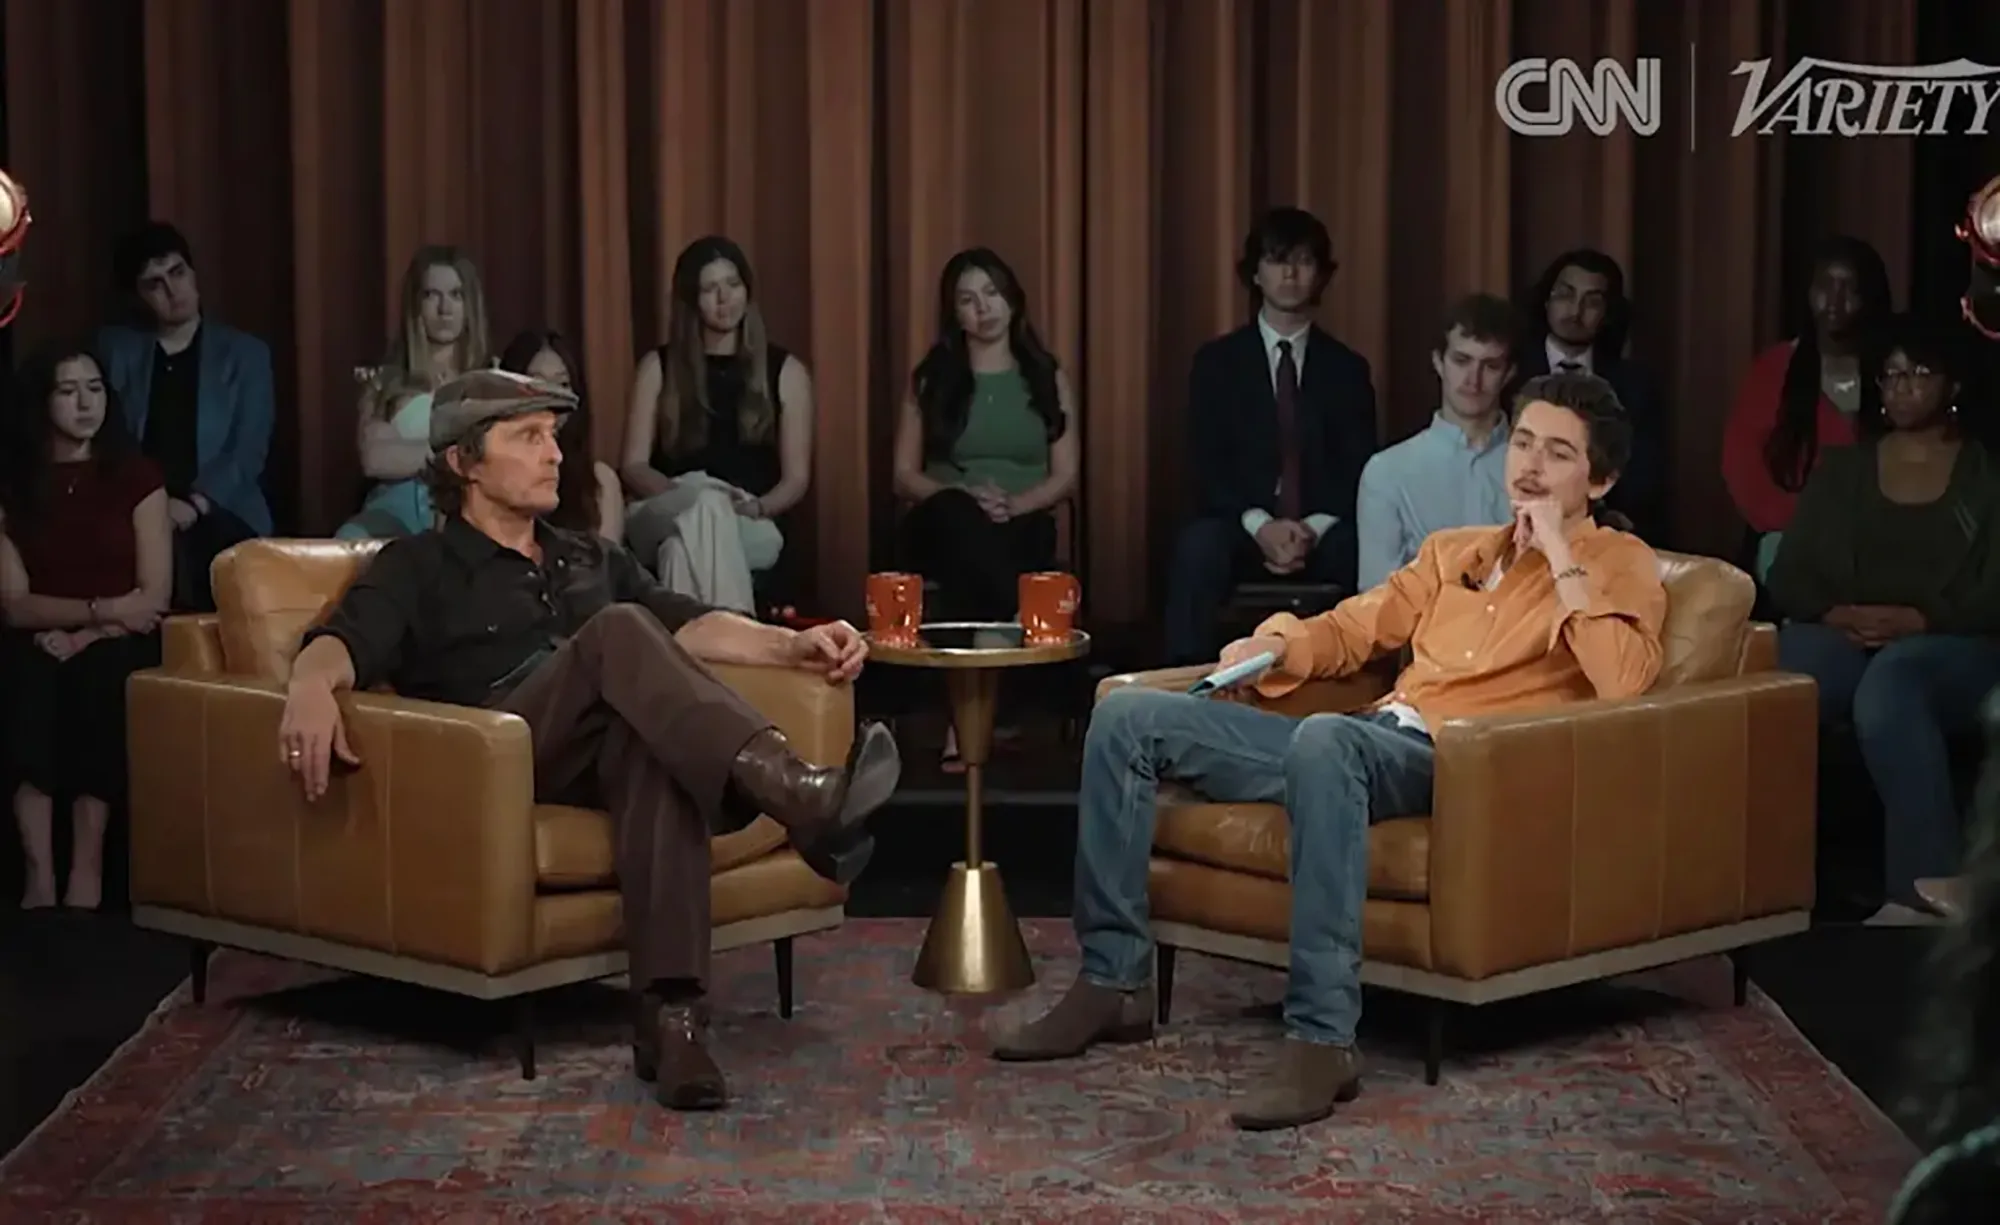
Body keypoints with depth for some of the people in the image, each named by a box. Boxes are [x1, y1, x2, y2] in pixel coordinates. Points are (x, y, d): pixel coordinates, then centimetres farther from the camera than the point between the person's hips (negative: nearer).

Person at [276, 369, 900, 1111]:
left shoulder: (590, 559, 32)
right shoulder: (418, 568, 16)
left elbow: (686, 626, 18)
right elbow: (343, 641, -3)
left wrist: (793, 645, -2)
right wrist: (311, 687, -29)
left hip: (612, 754, 4)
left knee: (655, 742, -36)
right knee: (618, 632, -31)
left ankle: (670, 1012, -50)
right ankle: (800, 799, -51)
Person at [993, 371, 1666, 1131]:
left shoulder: (1619, 563, 7)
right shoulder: (1455, 548, 27)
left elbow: (1621, 683, -13)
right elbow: (1353, 630, 28)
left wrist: (1561, 558, -10)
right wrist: (1279, 644, 7)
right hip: (1365, 743, 8)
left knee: (1324, 737, -42)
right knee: (1128, 715, -4)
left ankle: (1323, 1040, -42)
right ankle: (1113, 981, -4)